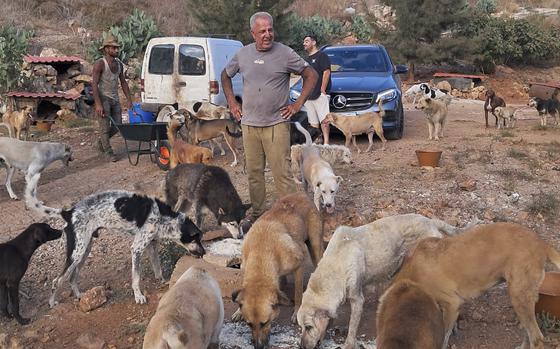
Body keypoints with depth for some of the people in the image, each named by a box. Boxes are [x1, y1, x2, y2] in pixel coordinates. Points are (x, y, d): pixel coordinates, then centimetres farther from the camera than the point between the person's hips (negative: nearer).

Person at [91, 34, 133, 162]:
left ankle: (101, 141, 32)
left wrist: (129, 100, 10)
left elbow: (123, 82, 15)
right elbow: (94, 84, -17)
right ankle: (109, 152, 9)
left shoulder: (119, 64, 8)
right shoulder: (100, 64, -13)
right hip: (103, 98, -7)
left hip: (115, 99, 7)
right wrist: (98, 104, -23)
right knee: (105, 127, -2)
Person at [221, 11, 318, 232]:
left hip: (277, 124, -4)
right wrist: (232, 103, 13)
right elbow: (225, 76, 23)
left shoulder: (285, 54, -4)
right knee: (253, 172, 10)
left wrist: (298, 104, -3)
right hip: (249, 124, 4)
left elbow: (311, 75, 2)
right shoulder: (242, 54, 6)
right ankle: (256, 214, 22)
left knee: (282, 172, -7)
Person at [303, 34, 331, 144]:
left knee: (324, 120, -10)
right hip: (308, 96, 8)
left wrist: (322, 90, -14)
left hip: (320, 94, -8)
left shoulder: (321, 55, -2)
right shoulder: (306, 59, 23)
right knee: (313, 122, 8)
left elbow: (326, 72, -10)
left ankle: (326, 142, -10)